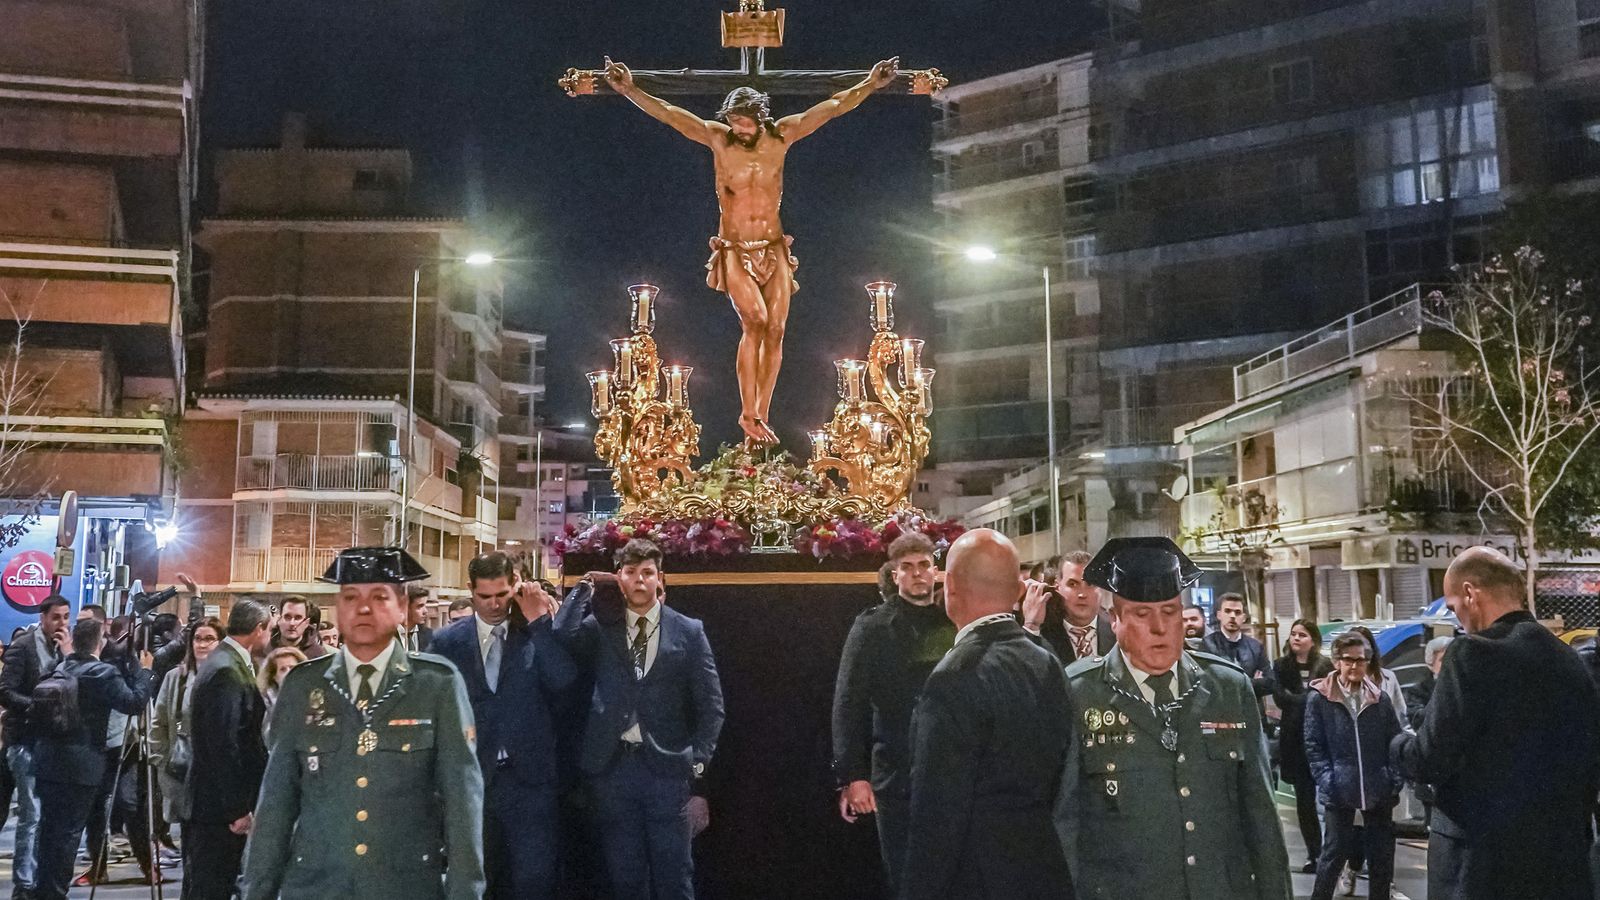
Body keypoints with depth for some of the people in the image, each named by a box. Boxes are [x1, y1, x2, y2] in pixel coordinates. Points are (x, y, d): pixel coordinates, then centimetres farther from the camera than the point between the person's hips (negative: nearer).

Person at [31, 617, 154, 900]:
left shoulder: (59, 668, 7)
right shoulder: (104, 673, -15)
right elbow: (133, 703, -20)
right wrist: (144, 670, -9)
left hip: (48, 762, 7)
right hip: (81, 765, -7)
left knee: (48, 829, 16)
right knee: (68, 833, 0)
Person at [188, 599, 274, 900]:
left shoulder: (227, 662, 12)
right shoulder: (227, 672, -20)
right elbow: (223, 745, -24)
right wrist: (238, 808, -21)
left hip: (220, 798, 10)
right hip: (221, 806, -10)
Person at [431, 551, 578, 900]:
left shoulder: (538, 633, 0)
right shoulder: (448, 641, 3)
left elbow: (565, 681, -16)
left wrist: (538, 621, -17)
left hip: (530, 779, -1)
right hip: (471, 777, 1)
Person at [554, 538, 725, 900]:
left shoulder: (688, 631, 3)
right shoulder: (600, 629, 6)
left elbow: (710, 704, 3)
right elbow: (563, 636, -16)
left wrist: (697, 759, -6)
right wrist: (585, 588, -3)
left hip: (666, 767, -1)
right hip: (612, 766, 1)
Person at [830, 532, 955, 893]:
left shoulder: (956, 624, 7)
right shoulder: (872, 626, 0)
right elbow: (848, 704, -4)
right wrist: (852, 776, -11)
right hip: (896, 777, -2)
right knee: (904, 879, 8)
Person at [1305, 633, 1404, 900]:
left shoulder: (1380, 698, 5)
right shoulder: (1319, 698, -4)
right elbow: (1314, 746, -4)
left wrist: (1396, 781, -4)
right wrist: (1327, 782, -14)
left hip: (1378, 790, 3)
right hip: (1340, 791, -3)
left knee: (1381, 855, 10)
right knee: (1335, 852, 6)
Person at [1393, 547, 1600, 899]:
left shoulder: (1474, 653, -14)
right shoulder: (1569, 660, 7)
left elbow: (1431, 760, -15)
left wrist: (1400, 744, 6)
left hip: (1480, 859, -6)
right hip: (1562, 856, 6)